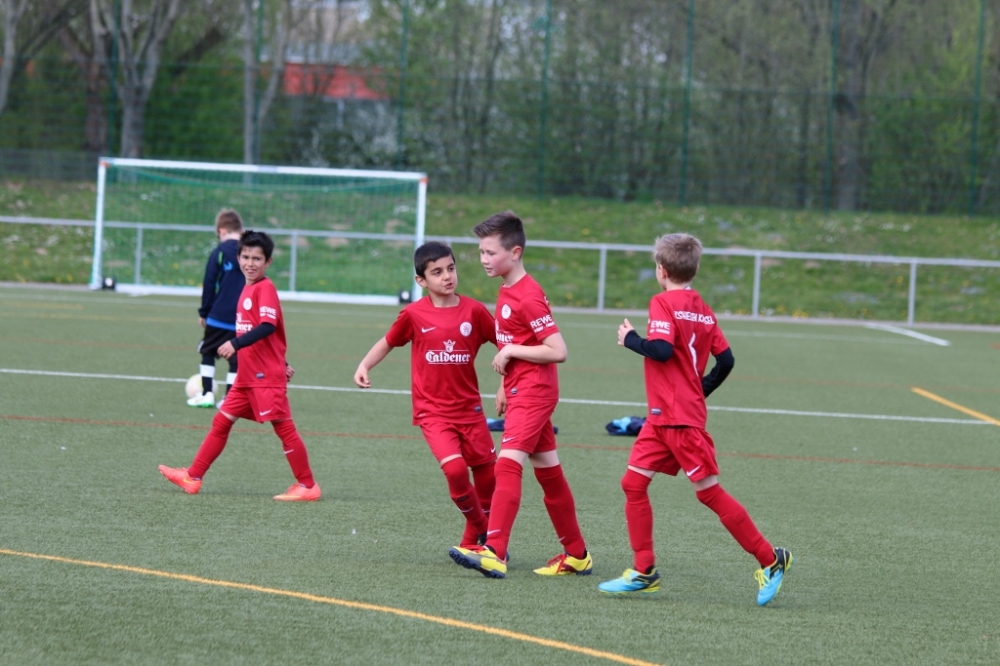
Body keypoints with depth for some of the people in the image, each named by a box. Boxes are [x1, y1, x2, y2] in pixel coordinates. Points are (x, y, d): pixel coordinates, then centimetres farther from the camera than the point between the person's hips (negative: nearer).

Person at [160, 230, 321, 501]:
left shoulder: (265, 288, -13)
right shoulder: (248, 289, 14)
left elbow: (268, 326, -27)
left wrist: (236, 344, -35)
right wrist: (281, 363, 23)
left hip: (266, 377, -9)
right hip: (247, 375, 9)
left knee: (283, 426, -5)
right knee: (221, 422, 11)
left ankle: (308, 486, 1)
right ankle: (193, 477, 15)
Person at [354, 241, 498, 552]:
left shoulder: (473, 310, -3)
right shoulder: (414, 314, -4)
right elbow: (388, 342, 10)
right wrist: (364, 366, -5)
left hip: (469, 408, 3)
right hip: (433, 411, -3)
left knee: (487, 476, 4)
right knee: (455, 468, -22)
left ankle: (473, 542, 26)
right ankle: (481, 529, 2)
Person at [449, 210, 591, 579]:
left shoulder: (528, 297, -17)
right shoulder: (506, 291, 13)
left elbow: (557, 351, -20)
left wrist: (511, 351, -17)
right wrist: (504, 386, 20)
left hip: (533, 392, -10)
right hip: (520, 390, 10)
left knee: (508, 463, -20)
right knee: (548, 472, 14)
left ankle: (494, 553, -29)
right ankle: (576, 555, 21)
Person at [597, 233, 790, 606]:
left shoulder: (663, 303, -12)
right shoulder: (703, 310, 12)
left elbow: (661, 350, -24)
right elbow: (726, 359, 10)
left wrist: (630, 339, -8)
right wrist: (701, 390, 21)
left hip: (681, 419, -9)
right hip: (661, 417, 9)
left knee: (709, 492, -4)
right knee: (633, 483, 6)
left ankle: (770, 560, 1)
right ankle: (644, 572, 7)